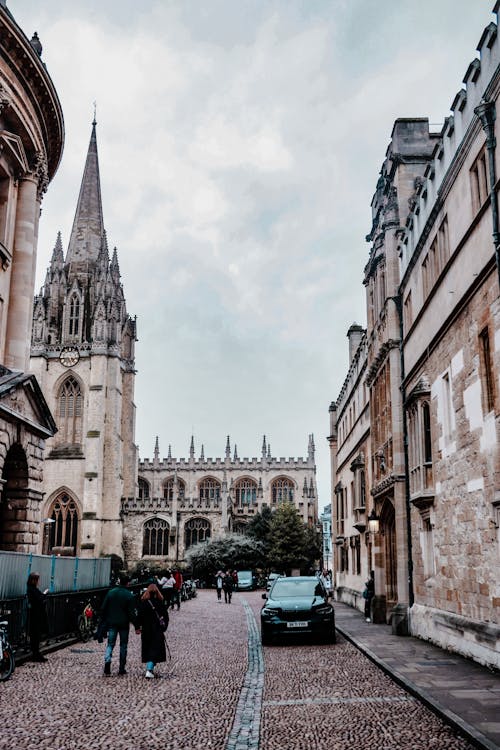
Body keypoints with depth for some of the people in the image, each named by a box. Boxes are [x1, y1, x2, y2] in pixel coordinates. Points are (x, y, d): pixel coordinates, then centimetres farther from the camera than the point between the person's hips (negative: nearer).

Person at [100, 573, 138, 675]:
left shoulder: (110, 593, 0)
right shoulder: (129, 596, -9)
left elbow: (103, 608, 4)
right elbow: (132, 612, -10)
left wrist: (105, 620, 14)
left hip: (112, 623, 2)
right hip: (124, 624, -2)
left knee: (110, 644, 8)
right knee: (123, 645, 9)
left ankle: (107, 661, -17)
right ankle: (122, 668, 10)